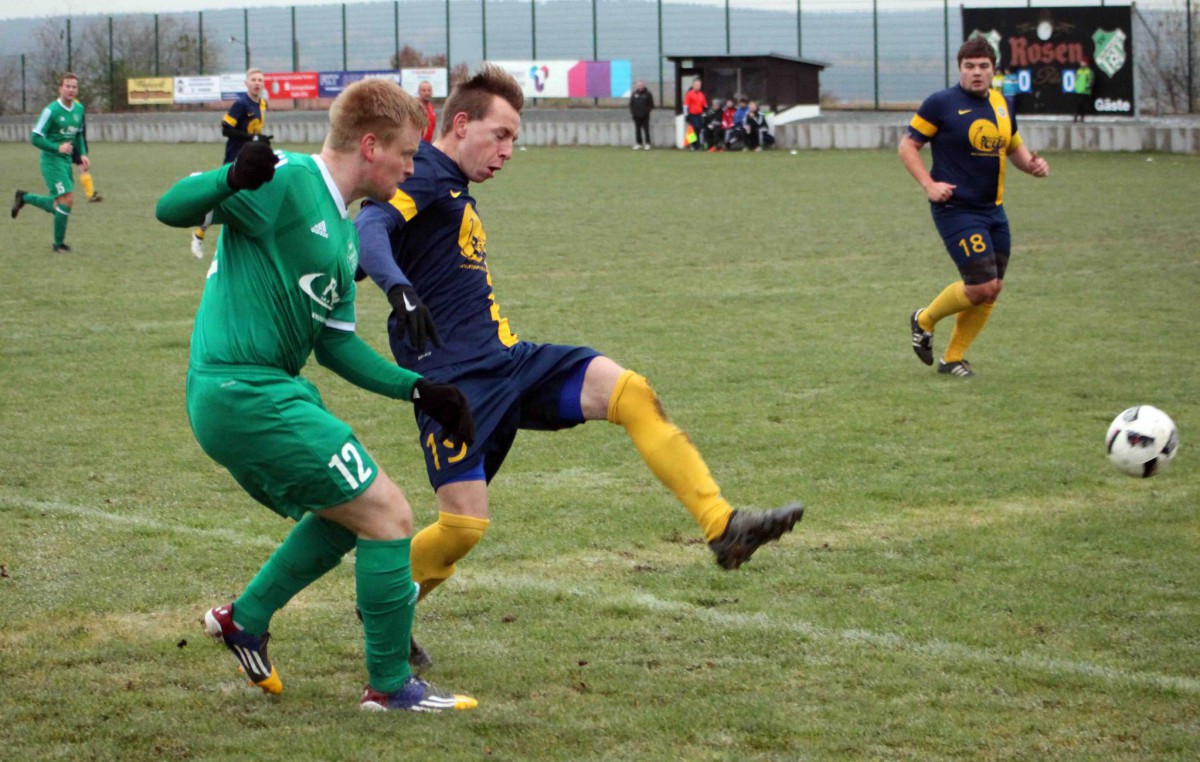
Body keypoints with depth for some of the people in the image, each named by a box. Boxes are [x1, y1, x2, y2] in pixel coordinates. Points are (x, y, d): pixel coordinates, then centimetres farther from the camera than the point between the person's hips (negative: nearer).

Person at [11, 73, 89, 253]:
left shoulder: (79, 109, 5)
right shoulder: (51, 110, -16)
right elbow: (35, 138, -15)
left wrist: (82, 155, 8)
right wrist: (57, 148, -25)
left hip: (66, 161, 7)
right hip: (52, 161, -7)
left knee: (57, 206, 13)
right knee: (67, 199, -15)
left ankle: (24, 198, 36)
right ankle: (58, 244, -2)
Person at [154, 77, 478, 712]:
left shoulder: (343, 234, 16)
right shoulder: (288, 183, -12)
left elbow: (335, 345, 19)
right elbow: (172, 209, -18)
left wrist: (416, 389, 12)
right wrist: (233, 178, -38)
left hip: (247, 396, 10)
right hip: (246, 394, -10)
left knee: (348, 513, 24)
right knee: (388, 516, -6)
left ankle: (244, 619, 30)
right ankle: (390, 686, 5)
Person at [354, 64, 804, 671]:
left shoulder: (455, 192, 21)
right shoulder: (422, 176, -8)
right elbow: (370, 227, -28)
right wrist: (399, 290, -44)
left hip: (506, 361, 9)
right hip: (452, 377, -9)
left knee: (628, 392, -11)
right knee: (464, 523, -13)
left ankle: (721, 526, -19)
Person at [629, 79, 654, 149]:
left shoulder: (648, 94, 0)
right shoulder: (634, 94, 7)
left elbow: (651, 105, 1)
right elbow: (631, 104, 12)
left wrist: (647, 111, -10)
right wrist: (632, 111, -1)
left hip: (645, 116, -3)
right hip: (636, 116, 3)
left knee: (646, 130, -2)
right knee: (637, 130, 5)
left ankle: (647, 144, 4)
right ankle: (638, 143, 12)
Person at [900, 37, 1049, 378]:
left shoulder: (1001, 104, 10)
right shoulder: (941, 103, -9)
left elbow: (1014, 147, 24)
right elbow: (907, 145, -4)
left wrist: (1032, 164, 2)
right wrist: (929, 184, -17)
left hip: (993, 210, 7)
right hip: (957, 208, -7)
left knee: (992, 289, 6)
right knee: (981, 286, -14)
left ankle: (953, 357, 22)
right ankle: (924, 321, 13)